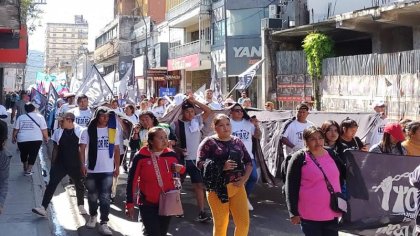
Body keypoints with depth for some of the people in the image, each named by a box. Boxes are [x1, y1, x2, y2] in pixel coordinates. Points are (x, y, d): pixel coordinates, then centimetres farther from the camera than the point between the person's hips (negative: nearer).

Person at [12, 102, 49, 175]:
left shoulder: (20, 117, 6)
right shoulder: (40, 117, -1)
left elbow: (16, 129, 8)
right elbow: (44, 130, -3)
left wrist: (13, 137, 22)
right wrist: (46, 138, 11)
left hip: (22, 140, 3)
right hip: (36, 140, -2)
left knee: (24, 154, 22)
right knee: (33, 155, 9)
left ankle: (25, 168, 34)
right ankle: (28, 170, 6)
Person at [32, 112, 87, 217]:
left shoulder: (80, 131, -9)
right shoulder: (58, 132, 0)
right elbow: (55, 149, 7)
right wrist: (53, 164, 6)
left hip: (75, 165, -1)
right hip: (60, 164, 2)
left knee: (79, 186, 13)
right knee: (51, 185, -8)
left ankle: (81, 206, 34)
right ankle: (43, 208, -9)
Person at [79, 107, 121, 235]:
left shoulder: (114, 130, 2)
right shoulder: (89, 130, -3)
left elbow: (116, 150, 7)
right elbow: (82, 149, -4)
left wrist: (117, 167, 5)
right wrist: (83, 165, -13)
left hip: (108, 170, 0)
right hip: (92, 169, 0)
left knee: (105, 197, -2)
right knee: (92, 196, 14)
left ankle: (104, 223, 0)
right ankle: (93, 216, 36)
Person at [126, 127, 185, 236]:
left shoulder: (172, 155, -3)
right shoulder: (141, 157, -12)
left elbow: (181, 170, 15)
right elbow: (132, 180, -6)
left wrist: (180, 168, -9)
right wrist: (130, 203, -6)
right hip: (148, 204, -4)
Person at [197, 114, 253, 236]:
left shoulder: (237, 141, 11)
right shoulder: (209, 142, -1)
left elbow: (249, 162, 14)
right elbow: (200, 163, -8)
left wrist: (244, 178, -3)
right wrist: (222, 167, -19)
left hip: (238, 187, 4)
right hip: (218, 189, -4)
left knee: (244, 222, 1)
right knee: (220, 224, 4)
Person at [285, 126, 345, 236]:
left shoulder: (331, 155, 7)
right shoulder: (299, 158, -7)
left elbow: (343, 176, 21)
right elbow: (291, 187, -8)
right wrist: (294, 213, -11)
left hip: (332, 213, 5)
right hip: (310, 216, -5)